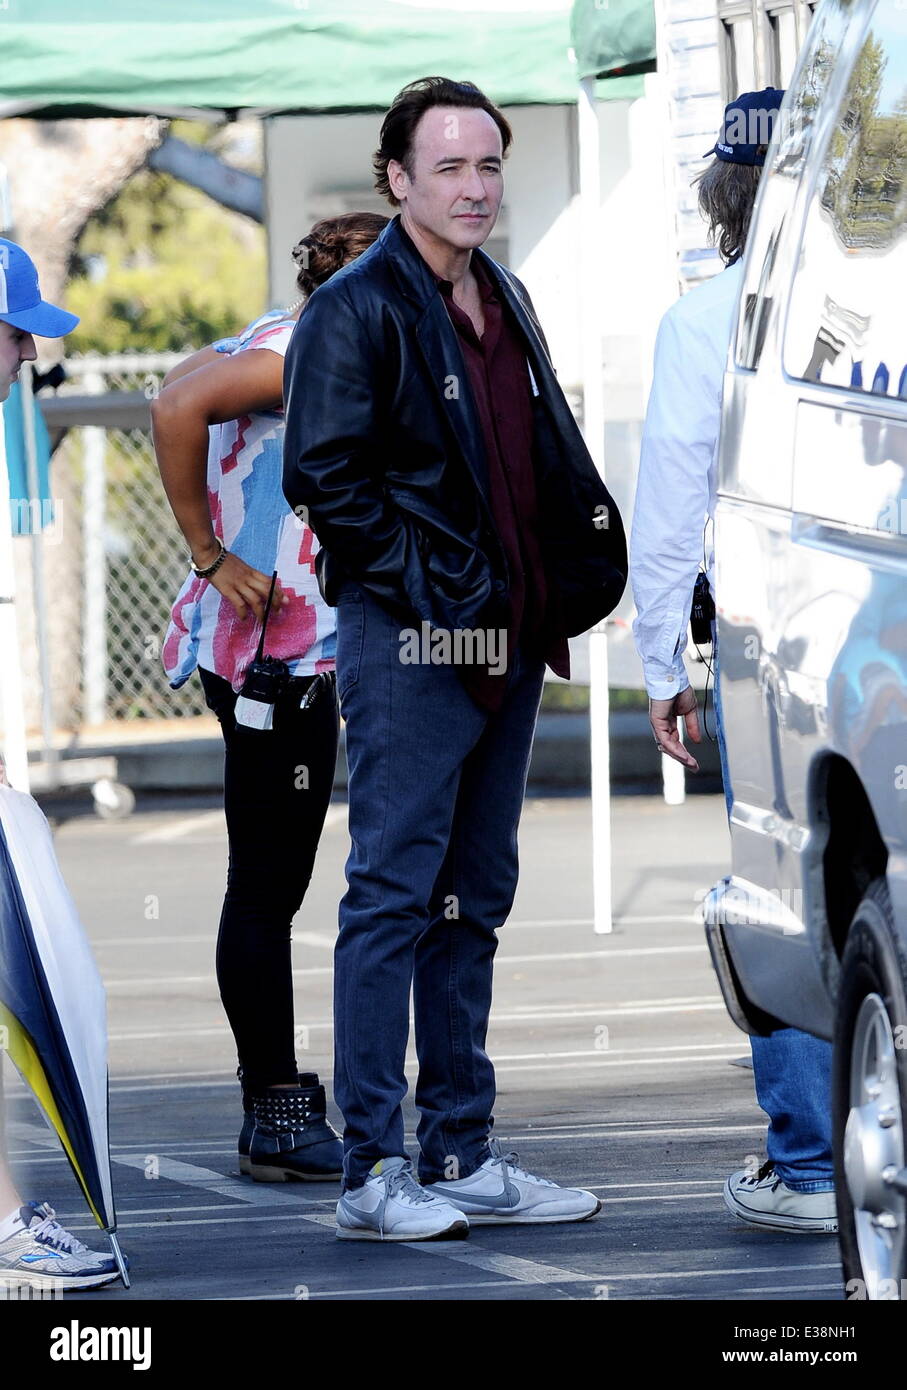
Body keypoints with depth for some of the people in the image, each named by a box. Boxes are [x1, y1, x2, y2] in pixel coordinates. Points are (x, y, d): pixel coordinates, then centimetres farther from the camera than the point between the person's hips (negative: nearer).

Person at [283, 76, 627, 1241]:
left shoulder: (504, 302, 16)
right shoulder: (355, 310, -9)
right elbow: (320, 473, -14)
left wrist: (555, 595, 8)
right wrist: (427, 579, -16)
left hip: (504, 641, 8)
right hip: (407, 643, -8)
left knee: (473, 903, 11)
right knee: (394, 898, -6)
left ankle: (462, 1157, 16)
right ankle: (373, 1173, -3)